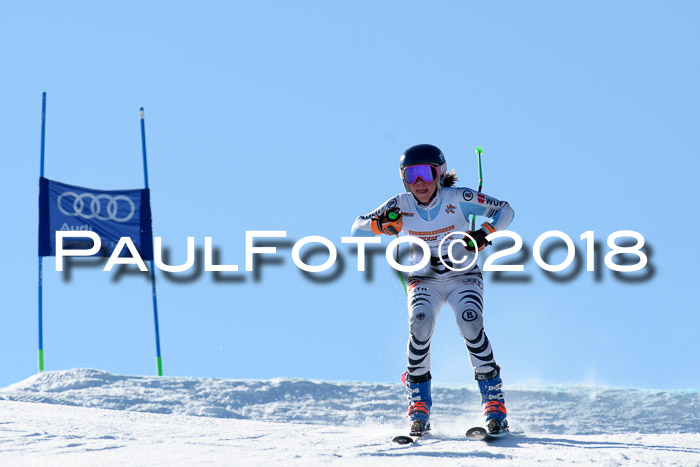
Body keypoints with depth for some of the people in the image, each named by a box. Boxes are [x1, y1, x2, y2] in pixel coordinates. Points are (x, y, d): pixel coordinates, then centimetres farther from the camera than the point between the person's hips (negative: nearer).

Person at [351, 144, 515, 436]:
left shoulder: (458, 198, -15)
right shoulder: (401, 206, -10)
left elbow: (505, 210, -8)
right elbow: (357, 230, -6)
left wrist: (484, 234, -27)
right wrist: (381, 225, -28)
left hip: (463, 278, -1)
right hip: (424, 281, 1)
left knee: (471, 326, -28)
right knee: (420, 325, -28)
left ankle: (494, 405, -19)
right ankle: (419, 407, -16)